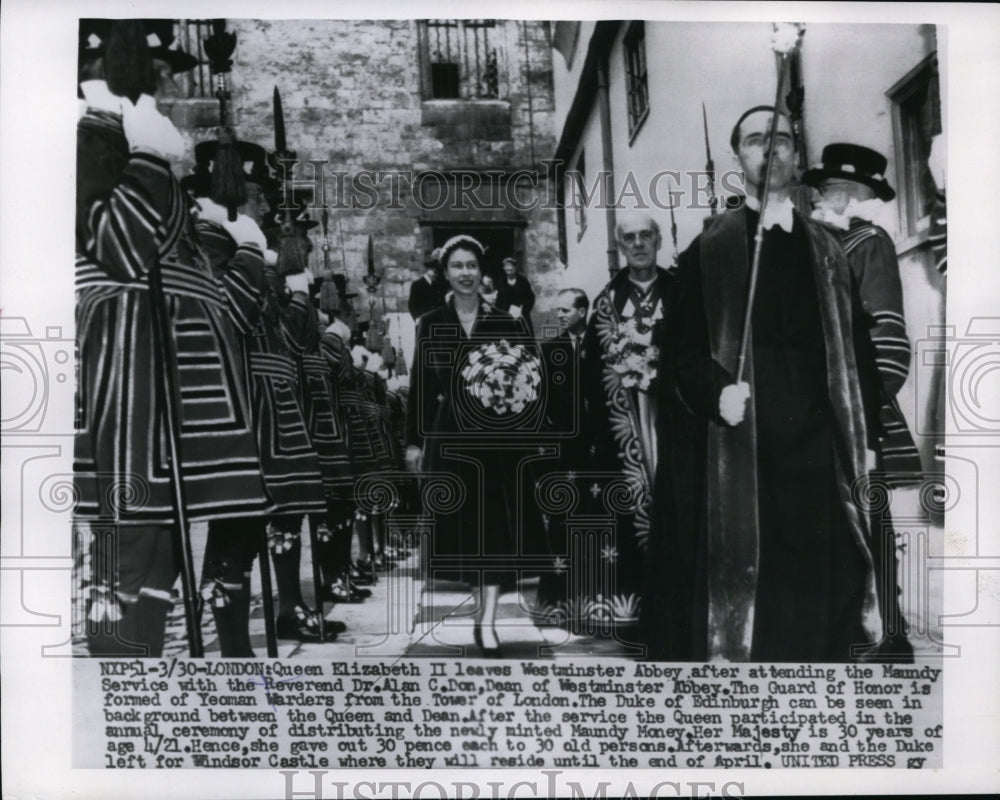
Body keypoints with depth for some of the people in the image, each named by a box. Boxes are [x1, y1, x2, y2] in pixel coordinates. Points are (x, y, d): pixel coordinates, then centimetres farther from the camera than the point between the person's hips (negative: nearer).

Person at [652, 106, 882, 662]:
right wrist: (716, 391, -19)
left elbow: (851, 352, 13)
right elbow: (683, 349, 0)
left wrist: (861, 439, 7)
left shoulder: (827, 250, 14)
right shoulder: (710, 247, 5)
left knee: (820, 581, 4)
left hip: (815, 444, 3)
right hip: (739, 444, -3)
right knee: (738, 577, -2)